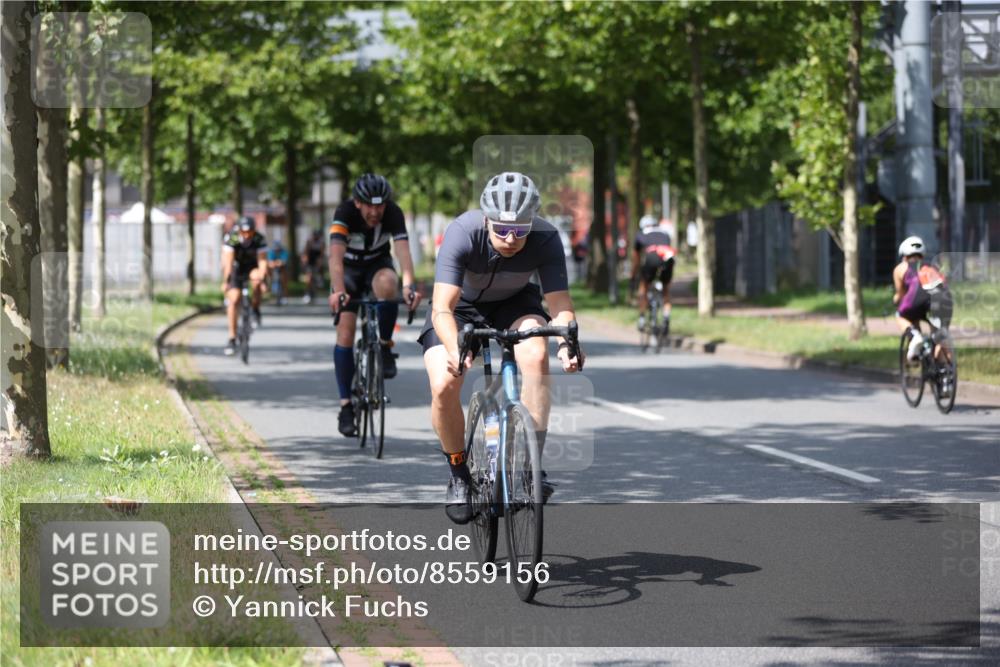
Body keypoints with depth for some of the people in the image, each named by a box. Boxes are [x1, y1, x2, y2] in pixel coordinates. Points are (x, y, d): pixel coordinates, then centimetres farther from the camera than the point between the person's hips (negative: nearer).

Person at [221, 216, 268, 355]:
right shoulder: (231, 238, -26)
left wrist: (262, 280, -46)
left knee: (256, 279, -35)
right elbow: (228, 262, -32)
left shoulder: (260, 240, -25)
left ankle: (256, 311, -11)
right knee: (233, 300, -13)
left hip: (252, 268, 0)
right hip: (237, 268, 0)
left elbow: (262, 261, -31)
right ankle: (232, 339, -7)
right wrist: (225, 282, -42)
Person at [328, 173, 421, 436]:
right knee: (345, 333, -11)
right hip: (349, 268, -1)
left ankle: (385, 347, -14)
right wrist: (338, 291, -56)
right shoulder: (345, 213, -30)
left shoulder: (393, 213, -25)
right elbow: (336, 255, -41)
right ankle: (346, 405, -5)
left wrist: (409, 286, -54)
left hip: (378, 264, 1)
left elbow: (403, 250, -37)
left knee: (387, 284, -36)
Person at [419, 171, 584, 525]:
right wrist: (455, 349, -61)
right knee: (443, 386, -23)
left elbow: (560, 303, -31)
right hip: (462, 306, -1)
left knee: (536, 356, -32)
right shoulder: (462, 233, -35)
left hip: (515, 303, 1)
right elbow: (442, 308, -41)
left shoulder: (546, 238, -29)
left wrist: (566, 343, -52)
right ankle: (459, 474, 2)